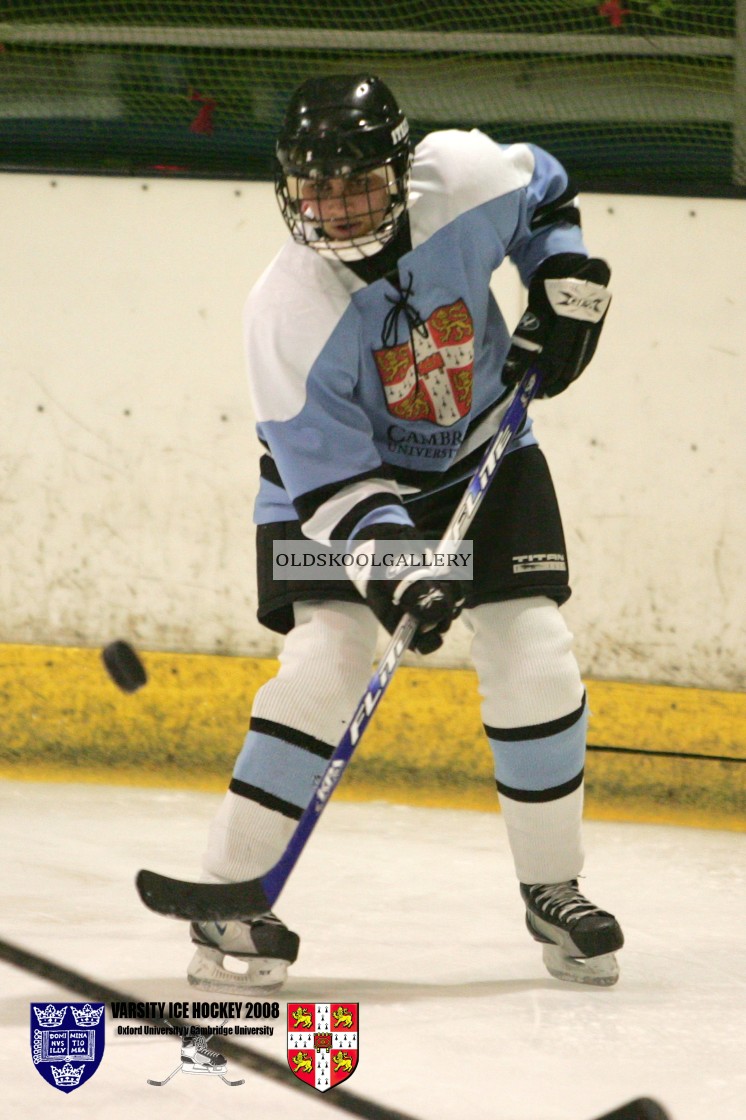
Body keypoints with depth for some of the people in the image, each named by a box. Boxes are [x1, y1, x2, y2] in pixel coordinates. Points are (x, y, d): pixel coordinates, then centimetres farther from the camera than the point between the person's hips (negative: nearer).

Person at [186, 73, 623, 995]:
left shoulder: (467, 179, -23)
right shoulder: (288, 310, -30)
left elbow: (542, 192, 3)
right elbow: (331, 477, -27)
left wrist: (567, 285, -9)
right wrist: (393, 565, -40)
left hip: (484, 455, 3)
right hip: (335, 476, -3)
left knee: (537, 662, -6)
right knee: (325, 659, -22)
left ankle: (553, 890, 13)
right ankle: (229, 898, -12)